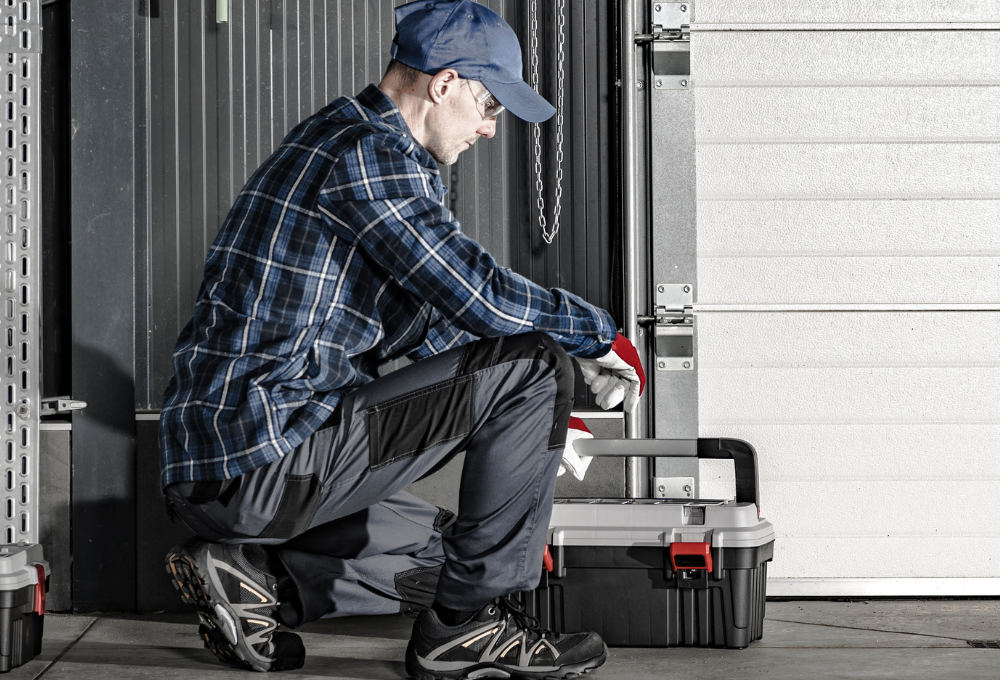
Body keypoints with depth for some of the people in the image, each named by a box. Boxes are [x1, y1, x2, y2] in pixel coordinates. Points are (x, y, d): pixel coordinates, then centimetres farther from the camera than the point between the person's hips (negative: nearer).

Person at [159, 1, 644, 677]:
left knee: (447, 549, 25)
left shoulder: (337, 137, 21)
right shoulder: (372, 152, -13)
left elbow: (432, 319, 29)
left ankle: (251, 573, 10)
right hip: (269, 457, -11)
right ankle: (468, 625, -3)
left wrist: (535, 432, 28)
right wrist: (600, 337, -1)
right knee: (532, 364, -9)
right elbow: (481, 297, -19)